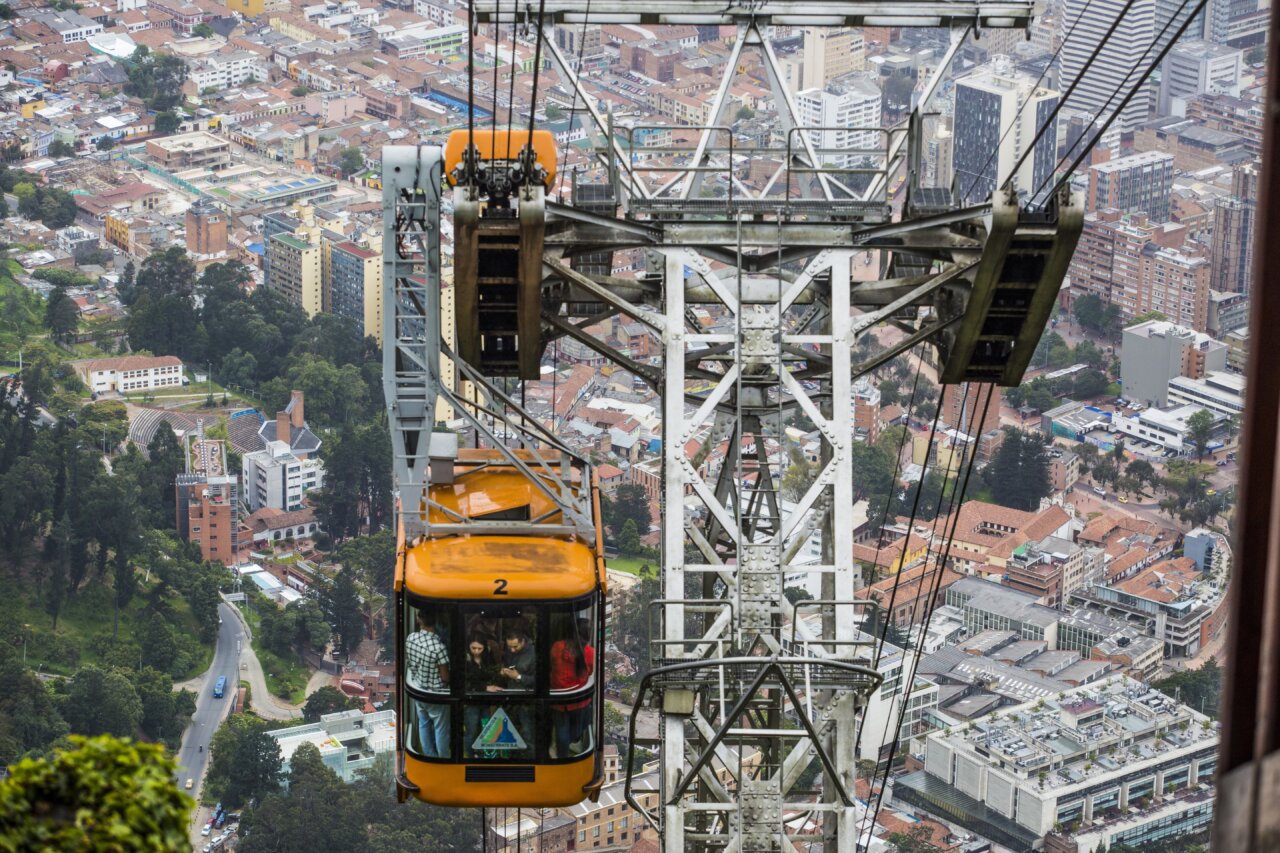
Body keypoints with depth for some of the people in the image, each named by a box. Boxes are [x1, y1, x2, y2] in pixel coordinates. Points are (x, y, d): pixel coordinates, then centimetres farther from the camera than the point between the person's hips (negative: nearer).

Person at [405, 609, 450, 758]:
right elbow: (445, 677, -22)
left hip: (417, 690, 6)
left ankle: (429, 757, 38)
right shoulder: (438, 646, -31)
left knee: (424, 724, 24)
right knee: (441, 729, 13)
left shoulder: (410, 638, -13)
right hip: (435, 695, -6)